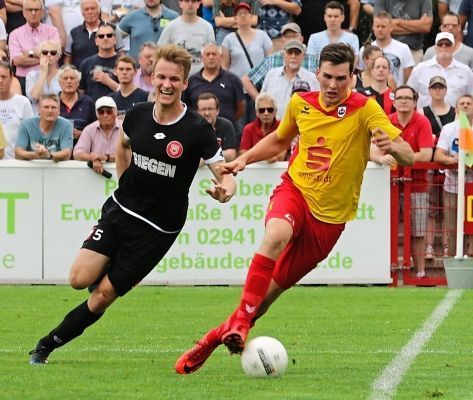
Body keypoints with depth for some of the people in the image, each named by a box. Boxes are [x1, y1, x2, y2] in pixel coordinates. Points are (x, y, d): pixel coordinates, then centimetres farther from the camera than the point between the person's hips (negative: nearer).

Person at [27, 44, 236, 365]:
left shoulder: (197, 130, -16)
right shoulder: (138, 115, -2)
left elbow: (226, 175, -16)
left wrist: (225, 190, -38)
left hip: (158, 227, -4)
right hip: (120, 209, 4)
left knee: (104, 295, -3)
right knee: (80, 278, -10)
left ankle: (49, 344, 13)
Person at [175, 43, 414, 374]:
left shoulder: (365, 110, -11)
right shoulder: (301, 104, 1)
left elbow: (408, 157, -19)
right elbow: (279, 139, 23)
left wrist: (392, 146, -41)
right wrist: (244, 159, 8)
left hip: (330, 216, -1)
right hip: (294, 190, 1)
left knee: (273, 288, 2)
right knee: (276, 236, -35)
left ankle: (220, 336, 23)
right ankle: (240, 322, -32)